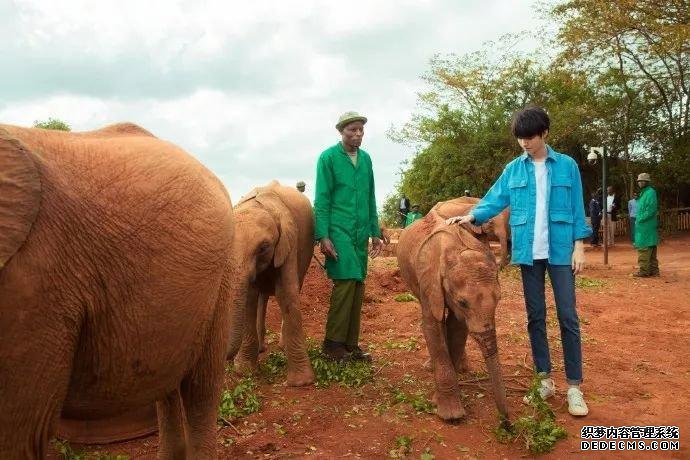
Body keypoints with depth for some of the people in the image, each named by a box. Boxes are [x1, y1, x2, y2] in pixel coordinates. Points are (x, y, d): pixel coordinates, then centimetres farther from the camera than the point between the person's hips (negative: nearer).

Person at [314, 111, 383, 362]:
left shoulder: (366, 158, 14)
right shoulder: (328, 157, -2)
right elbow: (321, 200, -5)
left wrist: (375, 232, 15)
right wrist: (323, 236, -12)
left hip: (361, 232, 6)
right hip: (338, 230, -5)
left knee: (357, 286, 6)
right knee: (345, 282, -11)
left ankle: (351, 343, 14)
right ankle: (333, 344, 1)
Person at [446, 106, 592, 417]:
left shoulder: (567, 166, 2)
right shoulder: (513, 169, 7)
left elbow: (577, 208, 2)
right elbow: (495, 199, 2)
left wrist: (579, 245, -4)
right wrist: (472, 216, -15)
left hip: (560, 250, -2)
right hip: (528, 251, 2)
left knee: (567, 316, 0)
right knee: (535, 316, 9)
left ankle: (574, 386, 9)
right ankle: (544, 379, 21)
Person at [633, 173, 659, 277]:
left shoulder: (650, 192, -12)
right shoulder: (643, 193, 18)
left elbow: (651, 210, -20)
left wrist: (640, 219, -17)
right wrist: (638, 219, 12)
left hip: (646, 226, -10)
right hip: (644, 225, 10)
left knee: (643, 248, -7)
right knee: (650, 249, 13)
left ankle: (644, 270, -3)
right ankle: (654, 270, 19)